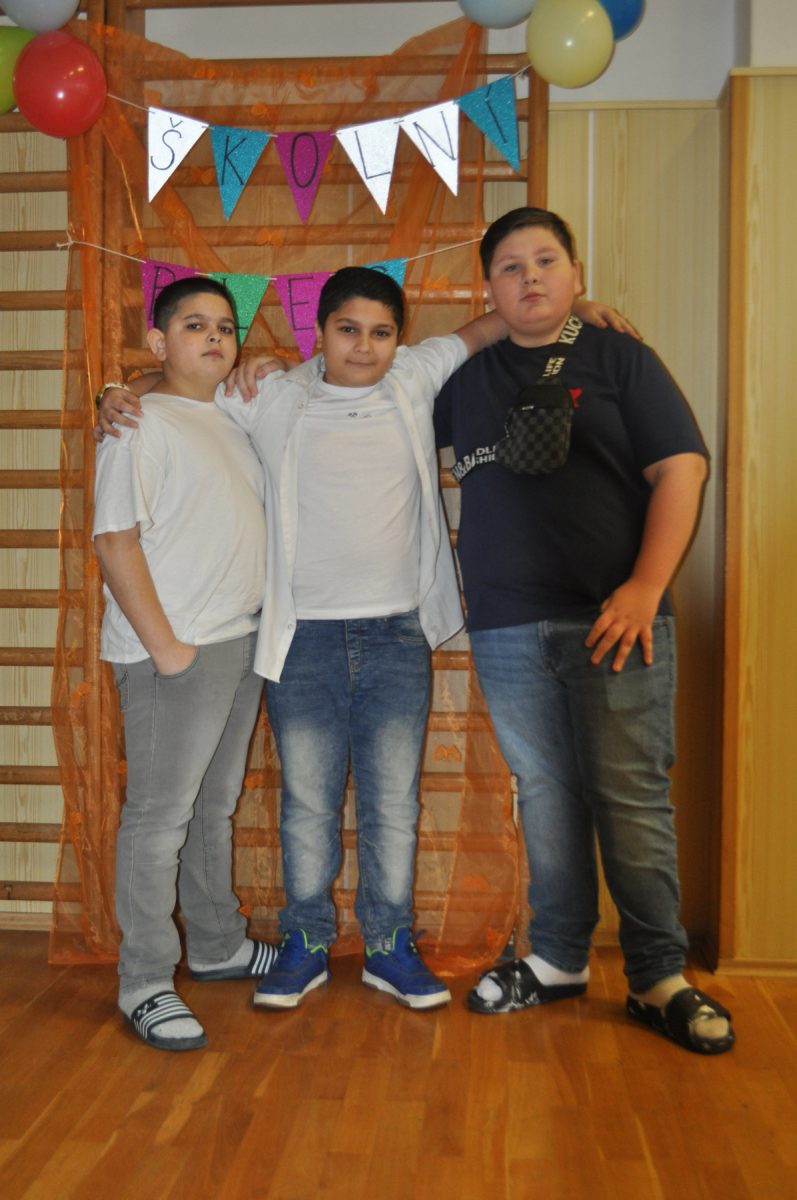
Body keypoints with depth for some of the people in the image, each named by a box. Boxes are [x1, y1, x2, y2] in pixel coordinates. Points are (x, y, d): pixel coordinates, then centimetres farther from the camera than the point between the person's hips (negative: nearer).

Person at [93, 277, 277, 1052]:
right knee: (159, 817, -2)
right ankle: (144, 985, 7)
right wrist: (164, 644, -17)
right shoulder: (141, 423, -7)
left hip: (241, 641, 8)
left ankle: (218, 945, 31)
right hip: (175, 652, -8)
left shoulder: (232, 422, 17)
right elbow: (114, 540, -14)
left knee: (216, 806, 17)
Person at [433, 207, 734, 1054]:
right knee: (545, 793, 11)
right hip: (505, 629, 4)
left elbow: (681, 469, -2)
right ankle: (559, 960, 24)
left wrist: (646, 587, -13)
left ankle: (659, 980, 10)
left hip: (610, 620, -3)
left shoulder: (618, 358, 5)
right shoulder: (466, 380, 15)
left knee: (630, 799, -2)